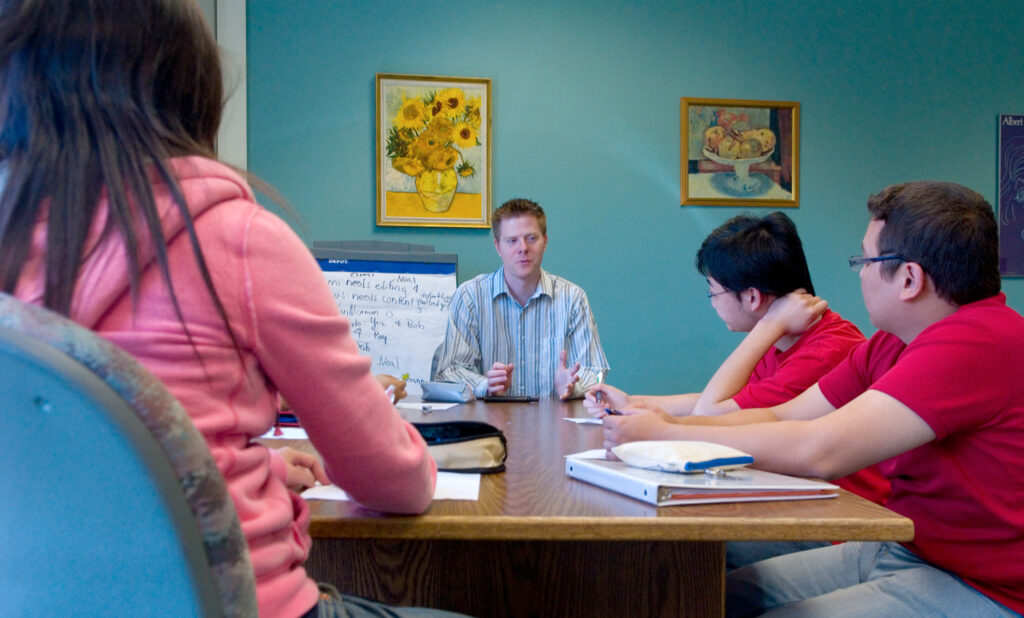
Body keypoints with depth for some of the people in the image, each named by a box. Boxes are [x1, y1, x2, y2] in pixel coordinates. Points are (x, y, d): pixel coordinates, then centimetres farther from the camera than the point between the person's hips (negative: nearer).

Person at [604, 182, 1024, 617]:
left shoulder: (982, 341, -23)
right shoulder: (890, 344, 6)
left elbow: (819, 450, -30)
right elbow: (782, 418, 5)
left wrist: (666, 435, -20)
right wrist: (644, 416, -8)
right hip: (895, 549, 8)